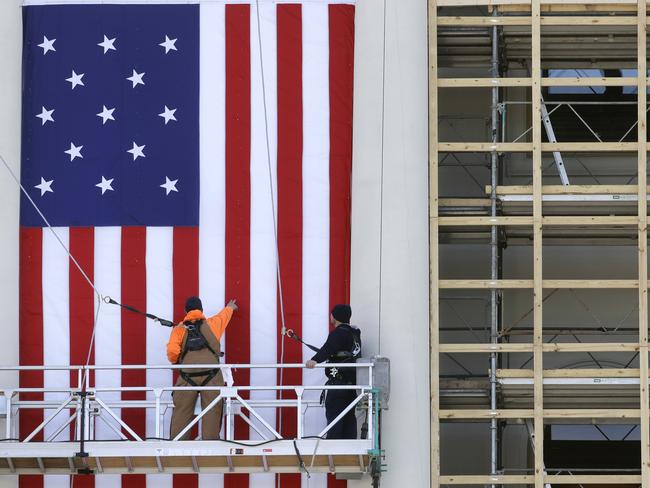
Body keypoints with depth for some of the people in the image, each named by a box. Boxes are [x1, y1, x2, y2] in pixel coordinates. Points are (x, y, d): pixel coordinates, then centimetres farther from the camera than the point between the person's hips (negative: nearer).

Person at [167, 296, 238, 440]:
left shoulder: (179, 329, 10)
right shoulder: (211, 324, 15)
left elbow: (172, 351, -5)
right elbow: (223, 315, 38)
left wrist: (175, 362, 16)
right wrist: (230, 307, 60)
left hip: (188, 375, 0)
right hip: (211, 375, 0)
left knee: (182, 412, 2)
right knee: (212, 412, 1)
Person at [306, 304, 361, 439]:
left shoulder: (339, 333, -13)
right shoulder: (355, 333, 17)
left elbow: (328, 349, -32)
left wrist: (315, 360, -47)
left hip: (338, 381, -9)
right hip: (353, 381, 9)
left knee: (333, 413, -9)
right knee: (349, 417, 11)